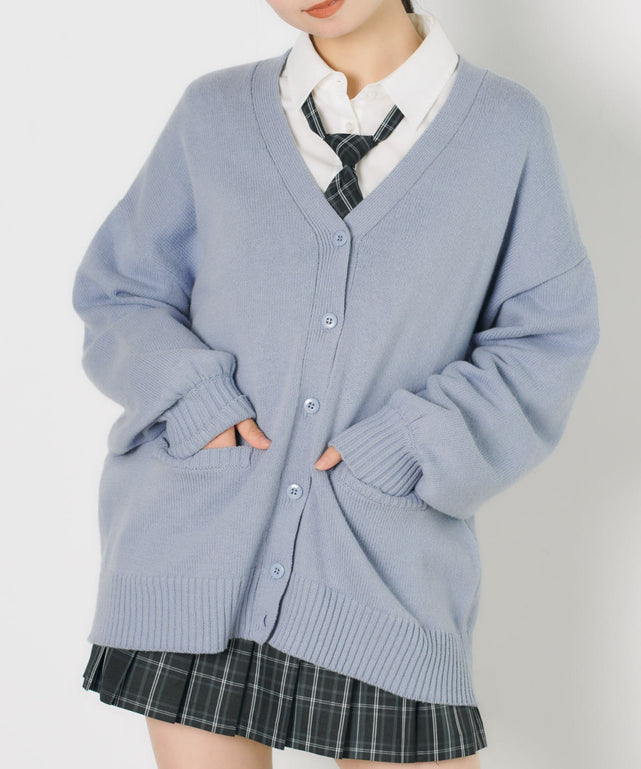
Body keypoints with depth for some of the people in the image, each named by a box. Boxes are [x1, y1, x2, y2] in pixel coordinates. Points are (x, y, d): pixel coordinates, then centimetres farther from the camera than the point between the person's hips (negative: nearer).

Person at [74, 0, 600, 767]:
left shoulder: (509, 127, 1)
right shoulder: (215, 113, 5)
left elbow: (546, 340, 2)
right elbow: (118, 293, 10)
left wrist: (405, 449, -11)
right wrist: (198, 402, -9)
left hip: (384, 561, -1)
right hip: (197, 551, 1)